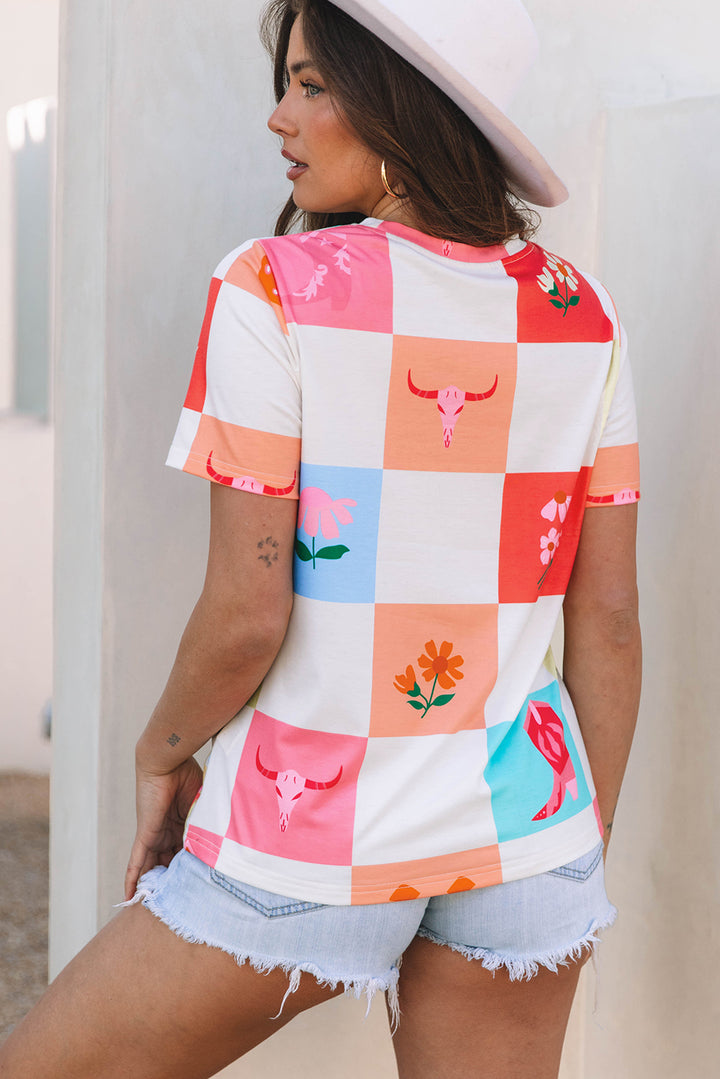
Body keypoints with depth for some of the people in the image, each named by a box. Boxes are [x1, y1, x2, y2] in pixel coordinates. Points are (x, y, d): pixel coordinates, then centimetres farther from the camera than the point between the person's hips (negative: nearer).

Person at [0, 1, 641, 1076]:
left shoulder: (276, 292, -14)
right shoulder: (584, 317, 1)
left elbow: (245, 615, -16)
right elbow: (609, 619, 3)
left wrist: (162, 755, 4)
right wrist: (585, 854, 13)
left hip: (312, 835, -4)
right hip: (524, 824, 5)